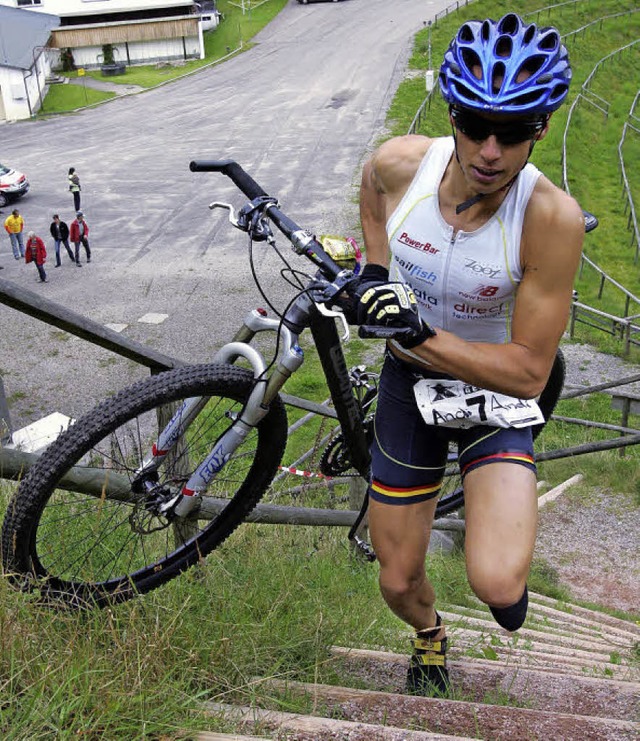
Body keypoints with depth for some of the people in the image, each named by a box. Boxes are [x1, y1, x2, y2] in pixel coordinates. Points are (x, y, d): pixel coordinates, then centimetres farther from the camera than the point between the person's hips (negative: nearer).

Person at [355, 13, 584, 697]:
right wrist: (375, 268, -3)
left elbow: (530, 371, -24)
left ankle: (506, 560, 19)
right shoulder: (399, 163, -19)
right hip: (410, 380, 3)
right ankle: (429, 635, 50)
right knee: (398, 583, 10)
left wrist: (421, 333, -34)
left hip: (495, 388, -2)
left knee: (497, 585, -23)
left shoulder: (552, 218, -28)